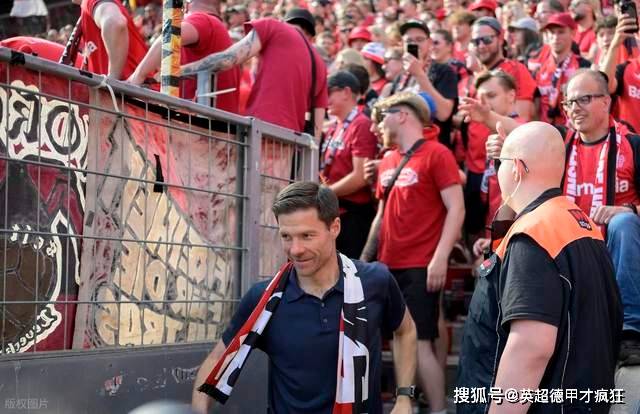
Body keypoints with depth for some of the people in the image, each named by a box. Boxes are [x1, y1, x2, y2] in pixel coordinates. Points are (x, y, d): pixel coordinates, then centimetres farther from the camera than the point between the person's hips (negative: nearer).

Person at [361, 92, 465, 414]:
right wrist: (365, 258, 19)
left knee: (420, 343, -10)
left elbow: (456, 209, -11)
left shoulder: (436, 154, -5)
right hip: (388, 266, 7)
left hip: (421, 267, -7)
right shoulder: (387, 163, 15)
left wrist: (440, 257, -18)